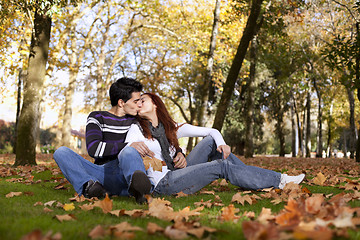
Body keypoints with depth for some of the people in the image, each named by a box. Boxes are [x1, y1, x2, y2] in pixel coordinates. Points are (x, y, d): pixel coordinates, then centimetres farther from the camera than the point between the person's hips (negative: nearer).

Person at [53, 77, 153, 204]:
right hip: (102, 173, 1)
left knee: (129, 152, -33)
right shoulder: (97, 117, 10)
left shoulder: (135, 121, 19)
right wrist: (128, 145, -18)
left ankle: (137, 186, -66)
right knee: (61, 152, -17)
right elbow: (93, 148, -8)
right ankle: (89, 185, -44)